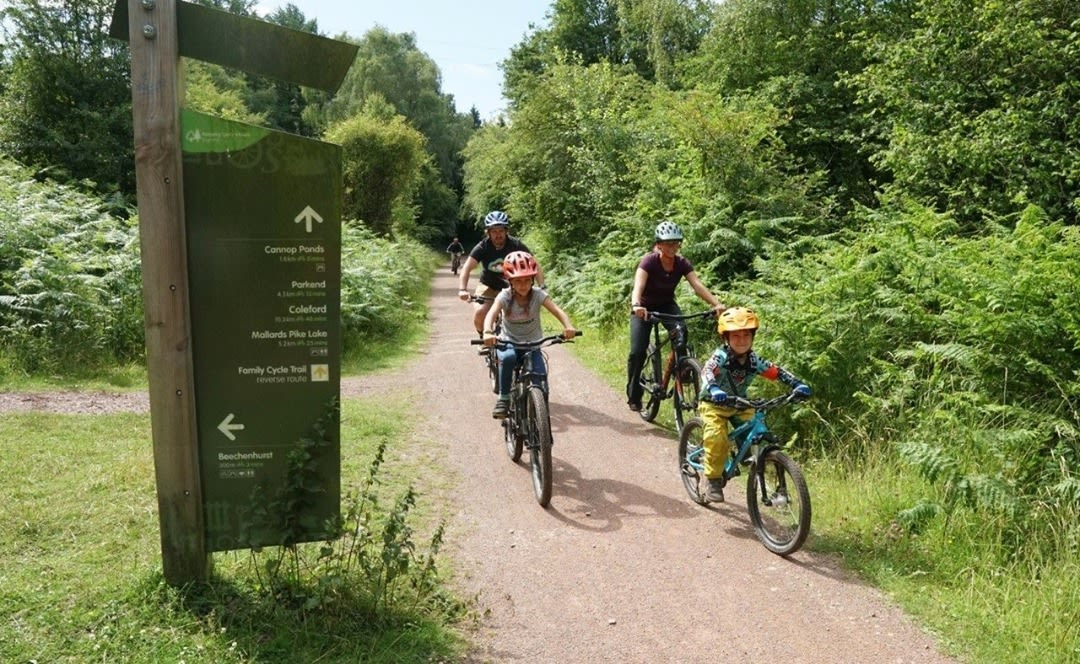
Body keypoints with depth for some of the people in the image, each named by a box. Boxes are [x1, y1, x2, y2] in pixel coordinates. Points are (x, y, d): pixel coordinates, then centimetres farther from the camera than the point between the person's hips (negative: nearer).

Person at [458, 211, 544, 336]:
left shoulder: (516, 245, -17)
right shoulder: (482, 247, -18)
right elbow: (467, 268, -27)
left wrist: (541, 287, -34)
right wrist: (462, 290, -43)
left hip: (511, 287, 1)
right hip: (488, 286, 0)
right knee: (479, 313, -23)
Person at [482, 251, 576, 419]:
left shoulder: (538, 294, -13)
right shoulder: (505, 296, -14)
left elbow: (558, 311, -27)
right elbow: (491, 314, -31)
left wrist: (568, 327, -48)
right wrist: (488, 332, -53)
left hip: (532, 344, 1)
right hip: (508, 342, -1)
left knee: (540, 381, -19)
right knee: (508, 358, -36)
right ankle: (503, 399, -18)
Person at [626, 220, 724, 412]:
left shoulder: (682, 263, -15)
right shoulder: (649, 261, -26)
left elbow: (697, 285, -27)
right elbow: (638, 285, -42)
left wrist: (717, 303, -43)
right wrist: (636, 305, -63)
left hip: (667, 305, 3)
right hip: (644, 307, -3)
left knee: (681, 332, -29)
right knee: (638, 351, -15)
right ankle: (633, 395, 3)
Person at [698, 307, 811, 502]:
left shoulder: (754, 360, -10)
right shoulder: (721, 356, -24)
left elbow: (777, 372, -10)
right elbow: (707, 372, -42)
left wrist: (798, 384, -27)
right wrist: (714, 390, -62)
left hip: (739, 404, 5)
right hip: (714, 404, -5)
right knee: (717, 439, -24)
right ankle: (713, 481, -9)